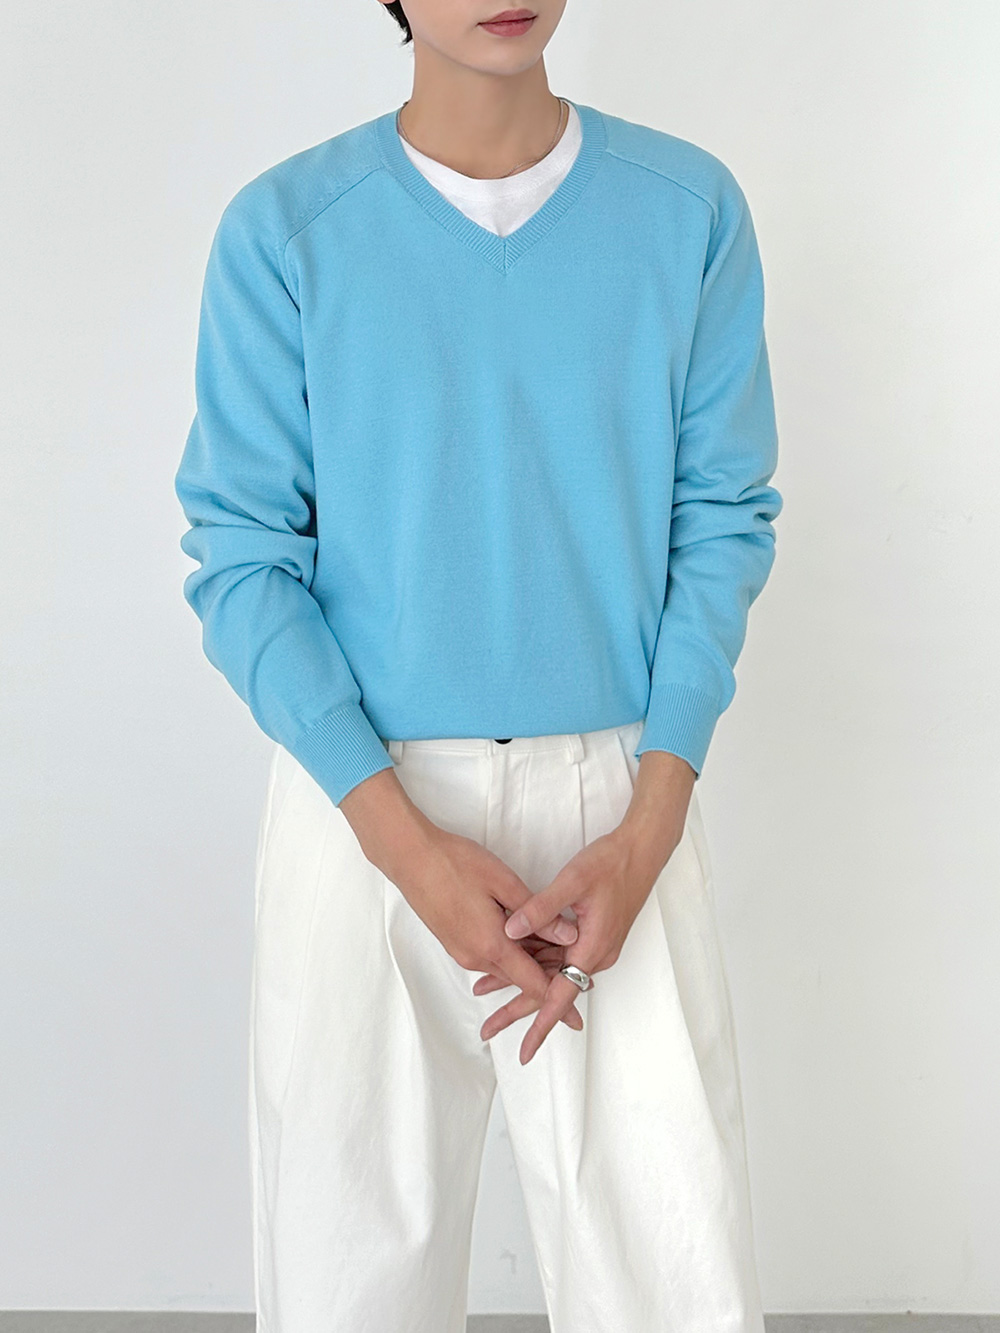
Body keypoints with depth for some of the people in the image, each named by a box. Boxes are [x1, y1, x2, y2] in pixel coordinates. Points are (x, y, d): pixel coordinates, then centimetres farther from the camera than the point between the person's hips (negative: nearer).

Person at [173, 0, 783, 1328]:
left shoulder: (689, 208, 1)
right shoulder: (285, 230, -3)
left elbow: (723, 521, 3)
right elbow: (241, 557, -3)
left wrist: (647, 831, -8)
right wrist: (404, 839, -13)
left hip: (617, 793, 1)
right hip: (362, 800, 0)